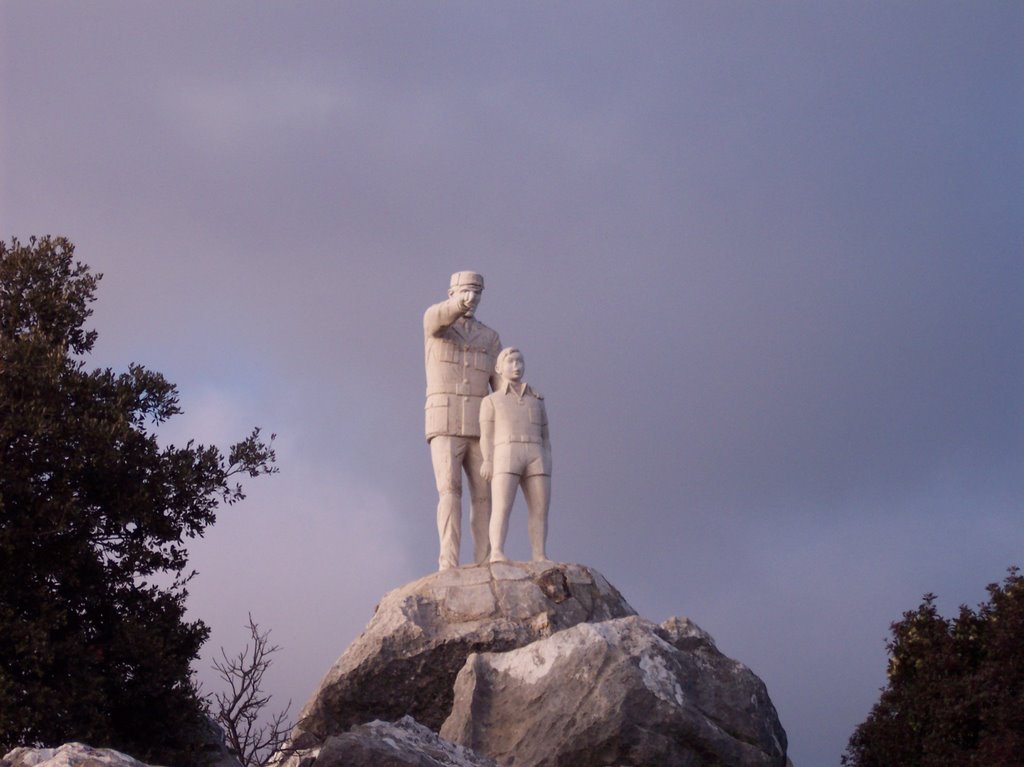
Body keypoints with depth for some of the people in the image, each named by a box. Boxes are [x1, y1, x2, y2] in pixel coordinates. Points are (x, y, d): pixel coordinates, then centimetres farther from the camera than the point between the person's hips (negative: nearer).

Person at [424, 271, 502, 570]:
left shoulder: (489, 337, 18)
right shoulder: (433, 318, 7)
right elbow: (443, 316, -23)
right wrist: (462, 301, -48)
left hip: (478, 427, 4)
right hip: (445, 425, -4)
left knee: (484, 496, -2)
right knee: (450, 491, -19)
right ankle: (449, 565, -24)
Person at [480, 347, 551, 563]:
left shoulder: (537, 401, 25)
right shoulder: (491, 401, 15)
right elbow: (486, 435, 4)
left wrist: (548, 468, 8)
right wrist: (488, 462, -11)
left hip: (535, 461, 4)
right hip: (506, 459, -4)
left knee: (540, 510, -5)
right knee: (502, 508, -19)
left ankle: (540, 558, -2)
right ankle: (497, 553, -27)